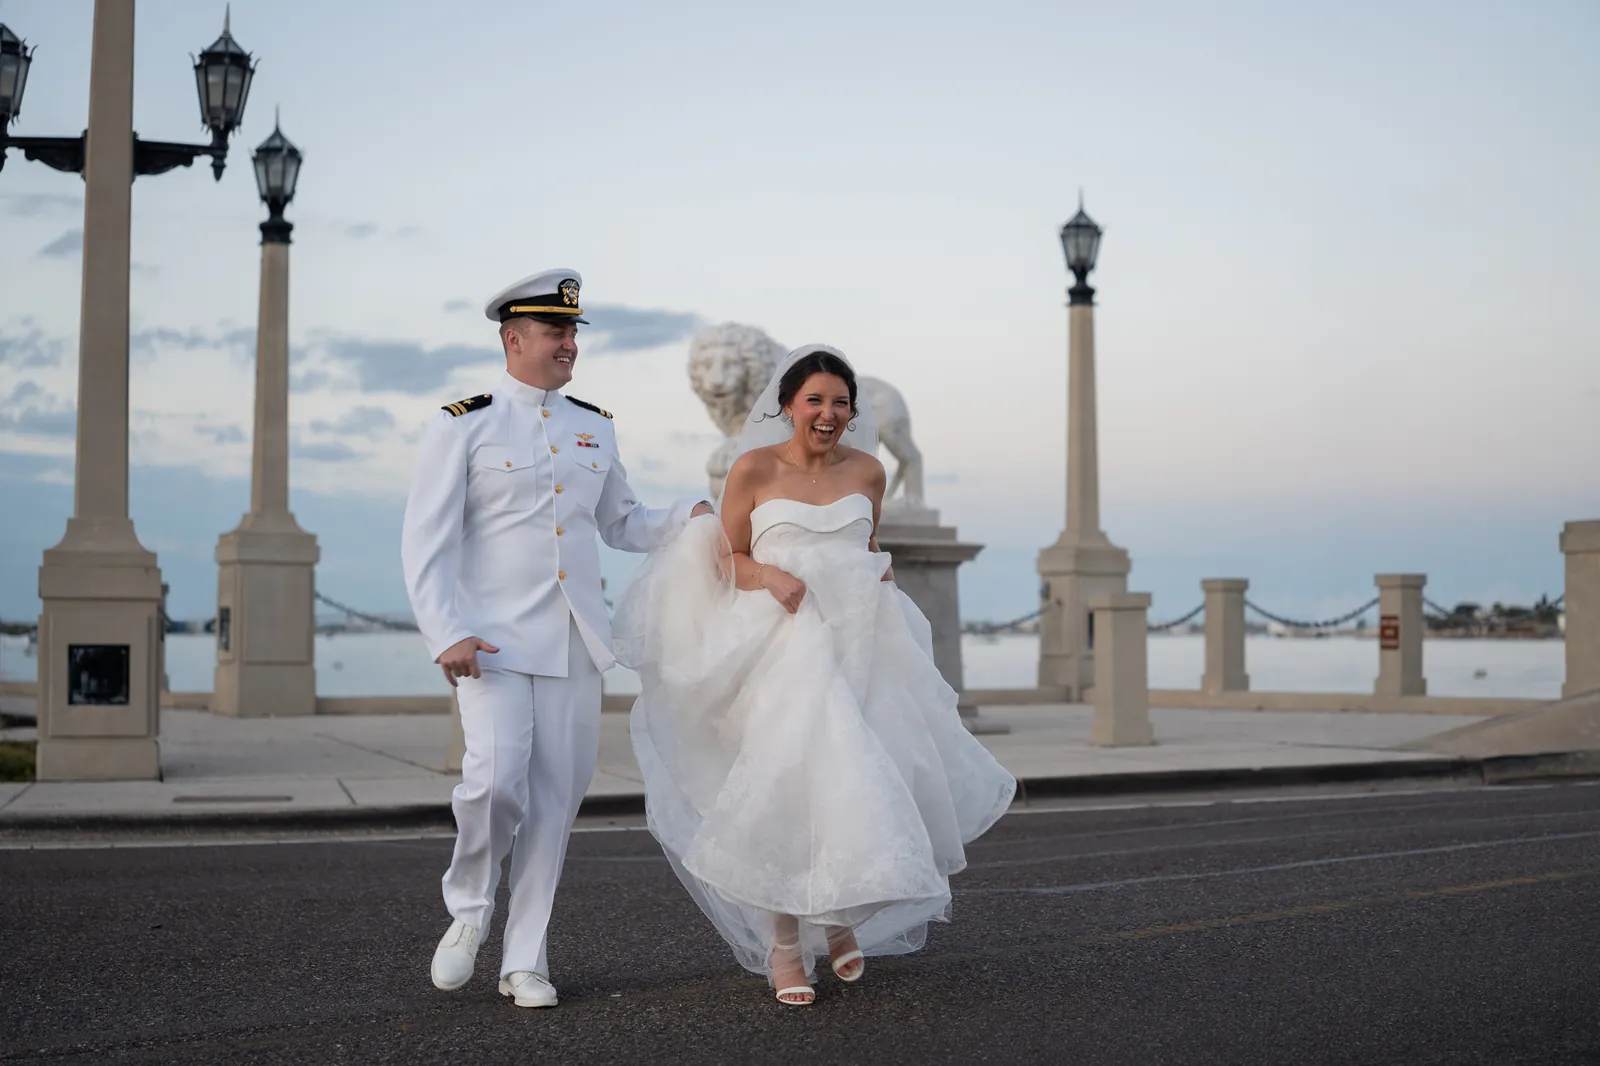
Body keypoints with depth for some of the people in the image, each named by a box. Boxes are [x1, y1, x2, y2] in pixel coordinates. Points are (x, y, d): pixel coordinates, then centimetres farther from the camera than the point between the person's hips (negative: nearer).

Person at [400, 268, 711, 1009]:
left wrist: (688, 518, 5)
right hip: (495, 640, -5)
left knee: (556, 798, 3)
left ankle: (525, 960, 14)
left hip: (574, 641, 5)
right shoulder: (462, 426, -1)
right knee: (495, 778, -21)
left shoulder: (594, 427, 14)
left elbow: (622, 524, 24)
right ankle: (468, 912, 7)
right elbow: (426, 544, -6)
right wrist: (446, 634, -17)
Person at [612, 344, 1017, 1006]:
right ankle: (784, 944, 3)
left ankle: (843, 914, 29)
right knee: (789, 786, -10)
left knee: (861, 783, 2)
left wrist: (881, 570, 4)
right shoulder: (755, 468, -1)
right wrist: (773, 578, -14)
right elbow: (729, 558, 5)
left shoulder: (867, 471, 9)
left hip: (860, 646, 3)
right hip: (783, 646, -3)